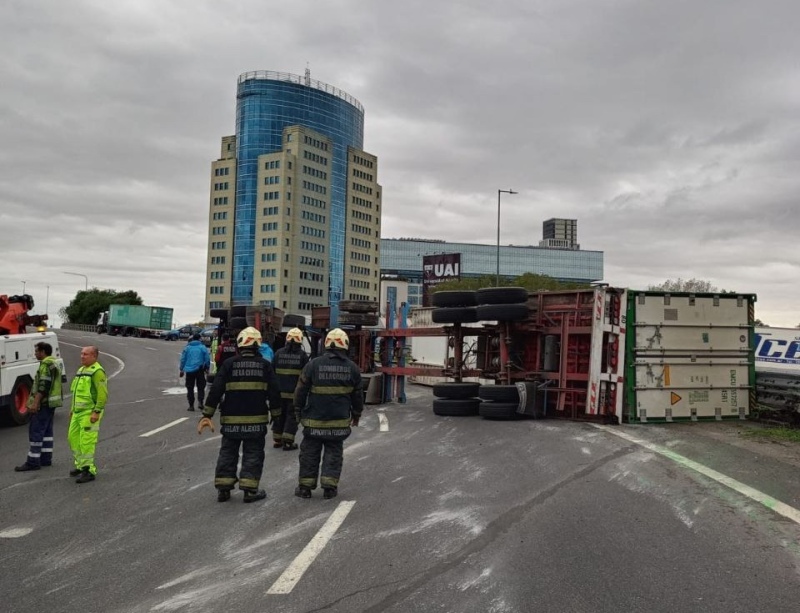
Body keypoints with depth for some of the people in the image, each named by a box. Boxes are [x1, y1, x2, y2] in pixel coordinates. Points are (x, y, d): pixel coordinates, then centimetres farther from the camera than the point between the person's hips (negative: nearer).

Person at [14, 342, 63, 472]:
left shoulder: (46, 364, -16)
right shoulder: (54, 363, 17)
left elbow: (43, 386, -23)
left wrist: (35, 403, -26)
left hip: (44, 403, -11)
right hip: (51, 402, 11)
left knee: (35, 431, -8)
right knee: (46, 431, 13)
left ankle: (33, 462, -7)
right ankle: (45, 458, 17)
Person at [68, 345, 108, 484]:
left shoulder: (97, 371, -14)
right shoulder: (81, 370, 16)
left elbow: (103, 394, -20)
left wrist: (97, 412, -23)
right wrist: (72, 408, 21)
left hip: (90, 413, -10)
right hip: (78, 412, 10)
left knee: (87, 441, -8)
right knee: (73, 438, 14)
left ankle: (89, 471, -1)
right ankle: (81, 465, 27)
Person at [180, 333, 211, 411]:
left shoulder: (187, 347, 2)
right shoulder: (203, 347, -2)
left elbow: (183, 359, 5)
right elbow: (207, 358, -3)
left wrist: (182, 370, 12)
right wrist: (207, 368, 9)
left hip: (189, 370, 1)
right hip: (200, 370, -1)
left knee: (190, 388, 9)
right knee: (201, 387, 9)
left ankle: (191, 405, 8)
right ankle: (200, 401, -10)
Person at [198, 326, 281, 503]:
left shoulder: (229, 364, -3)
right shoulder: (265, 365, -2)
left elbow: (216, 391, -6)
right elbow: (274, 392, -1)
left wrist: (207, 414, -1)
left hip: (231, 420, 1)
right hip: (256, 420, -1)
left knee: (227, 453, 13)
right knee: (253, 454, 7)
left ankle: (223, 488, 14)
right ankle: (250, 490, 4)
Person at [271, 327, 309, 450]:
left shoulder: (279, 353, 2)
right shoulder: (302, 355, -4)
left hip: (280, 391, 3)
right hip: (295, 393, -3)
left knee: (279, 415, 14)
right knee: (292, 416, 4)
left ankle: (277, 440, 20)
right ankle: (288, 442, 1)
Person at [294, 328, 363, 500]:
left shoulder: (313, 364, -8)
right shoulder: (352, 367, -1)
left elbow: (301, 390, -2)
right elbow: (357, 395, 8)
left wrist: (299, 411, 11)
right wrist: (356, 415, 22)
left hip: (314, 419, -1)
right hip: (339, 421, 1)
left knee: (310, 452, 10)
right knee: (334, 453, 11)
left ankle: (305, 486, 15)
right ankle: (329, 486, 7)